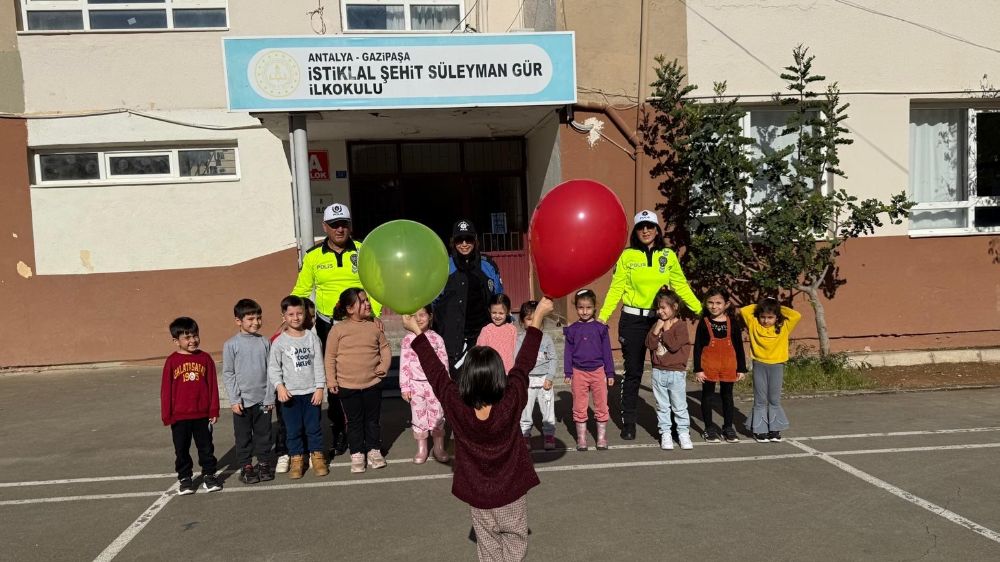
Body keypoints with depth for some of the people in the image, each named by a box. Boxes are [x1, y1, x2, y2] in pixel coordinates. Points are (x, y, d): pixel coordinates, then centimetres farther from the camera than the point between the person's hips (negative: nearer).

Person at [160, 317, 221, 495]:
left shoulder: (205, 358, -2)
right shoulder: (172, 361, -6)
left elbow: (213, 385, 1)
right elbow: (166, 390, -3)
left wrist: (214, 410, 0)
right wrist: (166, 415, -3)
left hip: (203, 414, 1)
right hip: (179, 416, -1)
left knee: (206, 447, 12)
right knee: (181, 449, 12)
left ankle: (209, 475, 25)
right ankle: (184, 479, 25)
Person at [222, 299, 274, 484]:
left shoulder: (265, 342, 2)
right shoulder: (231, 344, -5)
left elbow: (270, 371, 4)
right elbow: (227, 374, -3)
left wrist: (270, 397, 1)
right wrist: (234, 400, -7)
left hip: (263, 399, 2)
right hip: (243, 400, -2)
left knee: (264, 434, 10)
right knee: (243, 436, 7)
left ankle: (264, 463, 23)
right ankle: (246, 466, 19)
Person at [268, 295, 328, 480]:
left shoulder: (312, 337, 0)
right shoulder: (279, 342, -4)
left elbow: (318, 364, 1)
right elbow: (273, 367, -4)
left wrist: (320, 388, -4)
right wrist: (280, 386, -18)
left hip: (311, 392, 1)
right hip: (290, 394, -1)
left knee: (314, 427, 9)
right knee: (293, 429, 8)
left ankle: (317, 456, 23)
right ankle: (296, 459, 22)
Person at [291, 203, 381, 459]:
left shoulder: (363, 252, -1)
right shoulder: (313, 256, 1)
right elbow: (301, 291, 8)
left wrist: (375, 313, -11)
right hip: (328, 326, 1)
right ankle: (339, 431, 20)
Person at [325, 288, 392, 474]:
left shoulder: (374, 327, -1)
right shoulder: (338, 329, -9)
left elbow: (385, 348, 8)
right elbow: (330, 356, -4)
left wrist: (384, 366, -6)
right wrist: (331, 380, -6)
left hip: (373, 383, 2)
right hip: (348, 385, -2)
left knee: (373, 419, 13)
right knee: (354, 421, 10)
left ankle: (374, 450, 27)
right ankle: (357, 454, 22)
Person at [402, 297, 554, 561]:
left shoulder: (457, 408, -23)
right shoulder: (511, 404, -24)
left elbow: (435, 371, -16)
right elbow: (524, 364, -19)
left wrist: (416, 332, -6)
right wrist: (537, 317, -12)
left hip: (477, 495, 1)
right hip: (511, 491, -1)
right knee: (515, 540, 19)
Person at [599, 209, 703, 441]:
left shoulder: (668, 256, 4)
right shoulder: (627, 256, 0)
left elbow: (681, 287, 7)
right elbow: (616, 288, -3)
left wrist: (701, 310, -1)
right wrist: (602, 316, -10)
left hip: (660, 319, 1)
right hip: (633, 320, -1)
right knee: (633, 372, 5)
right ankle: (628, 422, 14)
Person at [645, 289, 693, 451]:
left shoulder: (680, 325, -8)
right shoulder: (657, 325, 6)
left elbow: (674, 346, -20)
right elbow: (650, 344, -4)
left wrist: (666, 330, -13)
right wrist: (657, 329, -13)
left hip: (676, 373, -4)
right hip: (658, 372, 4)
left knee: (679, 406, 5)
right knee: (662, 406, 9)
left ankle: (683, 433, 16)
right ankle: (665, 434, 17)